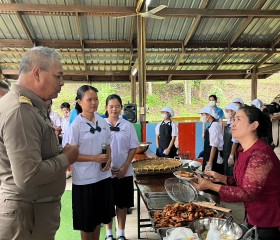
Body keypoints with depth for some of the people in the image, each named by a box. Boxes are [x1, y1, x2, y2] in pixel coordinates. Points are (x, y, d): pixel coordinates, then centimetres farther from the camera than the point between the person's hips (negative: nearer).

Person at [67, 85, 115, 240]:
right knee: (86, 221, 10)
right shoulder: (76, 125, -13)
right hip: (84, 179, -5)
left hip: (103, 175, 5)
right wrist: (95, 158, -21)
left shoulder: (103, 122, 3)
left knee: (98, 217, 19)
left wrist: (108, 159, -7)